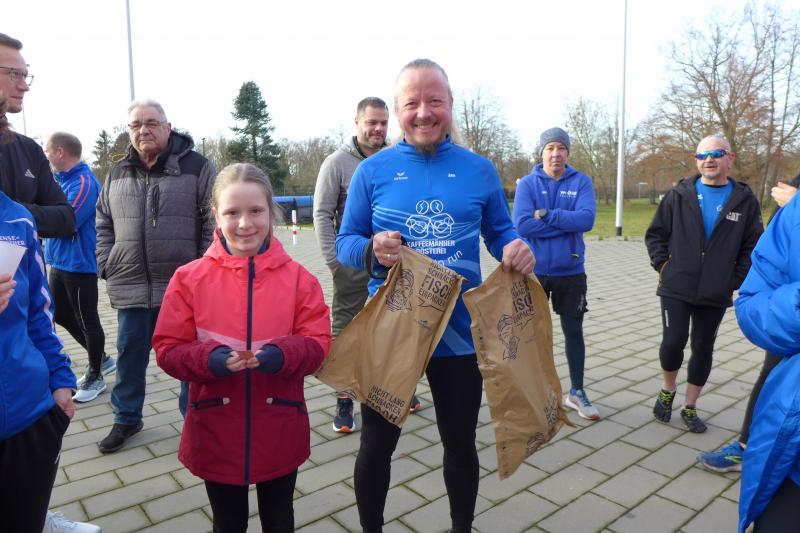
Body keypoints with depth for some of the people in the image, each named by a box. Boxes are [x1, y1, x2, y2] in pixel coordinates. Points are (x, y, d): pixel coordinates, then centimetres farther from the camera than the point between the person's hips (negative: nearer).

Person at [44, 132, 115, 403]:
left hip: (80, 264, -10)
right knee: (62, 316, 18)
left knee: (87, 320, 3)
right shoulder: (60, 178, 13)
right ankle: (102, 359, 33)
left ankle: (95, 376, 19)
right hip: (59, 262, 10)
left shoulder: (84, 182, -17)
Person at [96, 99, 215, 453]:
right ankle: (126, 418, 36)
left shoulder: (196, 167, -3)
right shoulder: (117, 174, 12)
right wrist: (107, 267, 8)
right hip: (130, 288, 4)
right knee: (130, 356, 16)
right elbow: (103, 225, 19)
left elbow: (214, 223, -5)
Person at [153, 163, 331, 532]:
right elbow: (168, 349, -5)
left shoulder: (298, 278, -6)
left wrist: (282, 355, -26)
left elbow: (317, 344, -6)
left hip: (280, 431, 0)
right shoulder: (189, 278, -6)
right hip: (215, 432, 0)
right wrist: (209, 359, -24)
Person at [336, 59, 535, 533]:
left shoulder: (479, 170, 0)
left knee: (461, 443, 19)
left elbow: (500, 232, 7)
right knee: (377, 444, 14)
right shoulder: (373, 170, -3)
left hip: (459, 333, 1)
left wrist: (518, 248, -16)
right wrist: (371, 249, -24)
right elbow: (345, 242, -1)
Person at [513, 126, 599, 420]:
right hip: (534, 270, -1)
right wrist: (568, 223, -15)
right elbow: (521, 225, -18)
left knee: (574, 331, 12)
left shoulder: (581, 181, -1)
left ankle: (577, 391, 28)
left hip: (571, 272, 1)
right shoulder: (528, 183, -4)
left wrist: (546, 215, -19)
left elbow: (587, 218, -16)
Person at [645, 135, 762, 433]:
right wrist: (663, 265, -5)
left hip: (716, 295, 1)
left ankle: (690, 407, 24)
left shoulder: (744, 200, 2)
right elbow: (655, 234, 5)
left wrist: (735, 280, -3)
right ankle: (668, 391, 20)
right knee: (673, 341, -9)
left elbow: (752, 248, 4)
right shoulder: (679, 195, 1)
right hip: (676, 289, -1)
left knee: (703, 349, 9)